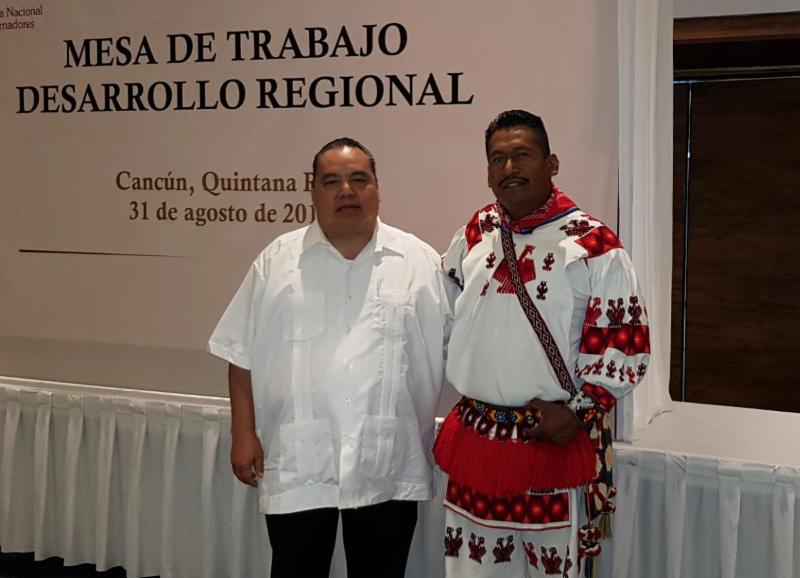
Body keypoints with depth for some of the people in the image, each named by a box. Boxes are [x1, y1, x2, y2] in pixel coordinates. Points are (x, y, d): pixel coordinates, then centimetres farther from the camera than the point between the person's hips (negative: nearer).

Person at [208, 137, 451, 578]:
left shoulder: (420, 261, 3)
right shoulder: (277, 261, 3)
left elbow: (449, 351, 6)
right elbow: (243, 355, 4)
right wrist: (244, 435, -1)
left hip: (389, 467, 1)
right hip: (297, 466, 0)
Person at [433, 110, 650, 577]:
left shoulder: (592, 243, -10)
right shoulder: (475, 234, 7)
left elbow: (625, 339, -10)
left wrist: (579, 410, -14)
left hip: (556, 441, -5)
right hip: (475, 439, 5)